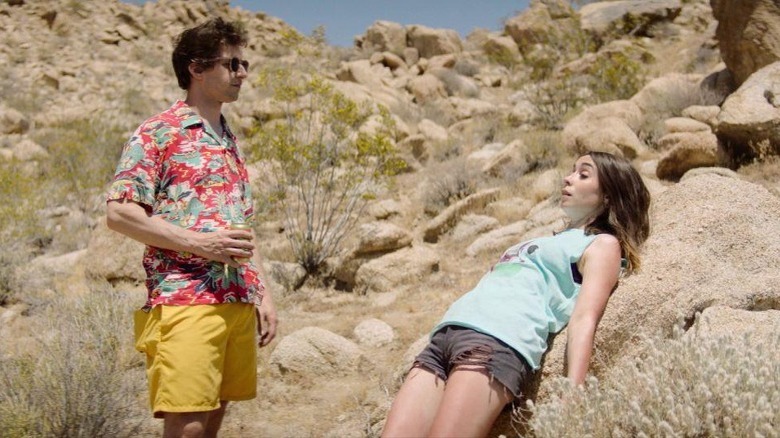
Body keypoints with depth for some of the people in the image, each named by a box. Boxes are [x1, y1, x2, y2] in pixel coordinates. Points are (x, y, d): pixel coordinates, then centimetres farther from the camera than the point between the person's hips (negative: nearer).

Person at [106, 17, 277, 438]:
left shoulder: (229, 140, 20)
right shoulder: (158, 133, -2)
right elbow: (119, 212, -9)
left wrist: (262, 293, 16)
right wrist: (198, 242, -16)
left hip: (238, 303, 7)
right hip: (184, 301, -7)